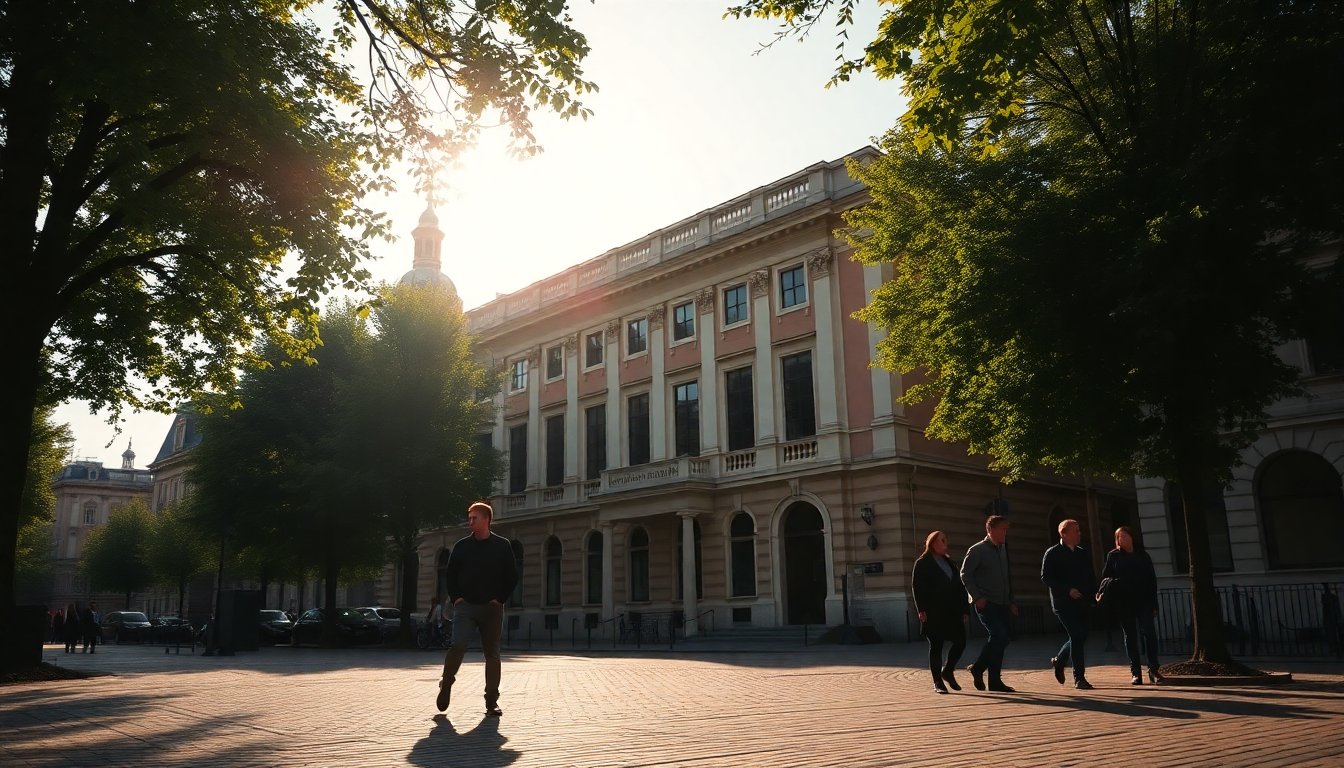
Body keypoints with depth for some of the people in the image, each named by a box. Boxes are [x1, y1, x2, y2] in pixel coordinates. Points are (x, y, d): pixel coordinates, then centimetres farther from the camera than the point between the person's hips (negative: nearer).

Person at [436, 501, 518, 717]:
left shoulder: (502, 545, 1)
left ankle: (492, 702, 11)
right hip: (465, 606, 0)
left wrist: (500, 598, -5)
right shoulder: (461, 546, 6)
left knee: (492, 654, 3)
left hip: (492, 608, 0)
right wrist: (455, 597, 1)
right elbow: (450, 574, 13)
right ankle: (446, 684, 9)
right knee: (457, 646, -17)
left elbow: (512, 576, 4)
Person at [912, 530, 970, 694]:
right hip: (933, 613, -6)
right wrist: (922, 610, -16)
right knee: (936, 646, -2)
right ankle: (938, 682, 6)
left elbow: (959, 587, 17)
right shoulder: (922, 563, -1)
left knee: (960, 642, 1)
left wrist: (964, 609, 10)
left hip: (952, 611, 6)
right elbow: (917, 587, -8)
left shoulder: (948, 562, 18)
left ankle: (947, 671, 23)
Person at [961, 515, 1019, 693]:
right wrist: (977, 597, -15)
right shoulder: (977, 550, -7)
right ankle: (994, 681, -5)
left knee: (1005, 637, 4)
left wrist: (1011, 601, 15)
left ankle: (978, 668, 17)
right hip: (985, 603, -8)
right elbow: (965, 574, -9)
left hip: (1002, 603, 8)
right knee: (999, 635, -16)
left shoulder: (1002, 549, 16)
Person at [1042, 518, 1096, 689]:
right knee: (1077, 636, -12)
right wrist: (1068, 590, -18)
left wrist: (1092, 594, 3)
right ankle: (1079, 678, -3)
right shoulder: (1052, 553, -4)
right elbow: (1046, 577, -10)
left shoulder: (1083, 554, 16)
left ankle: (1059, 661, 34)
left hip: (1081, 603, 6)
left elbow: (1091, 577, 20)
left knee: (1079, 637, 8)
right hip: (1063, 603, -6)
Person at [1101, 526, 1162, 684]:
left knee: (1150, 633, -10)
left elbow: (1152, 580, 9)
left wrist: (1153, 604, 2)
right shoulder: (1113, 555, 8)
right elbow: (1105, 577, 5)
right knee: (1130, 637, 3)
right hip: (1124, 604, -1)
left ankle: (1153, 670, -6)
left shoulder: (1143, 556, 11)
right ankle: (1135, 673, 5)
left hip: (1144, 601, 1)